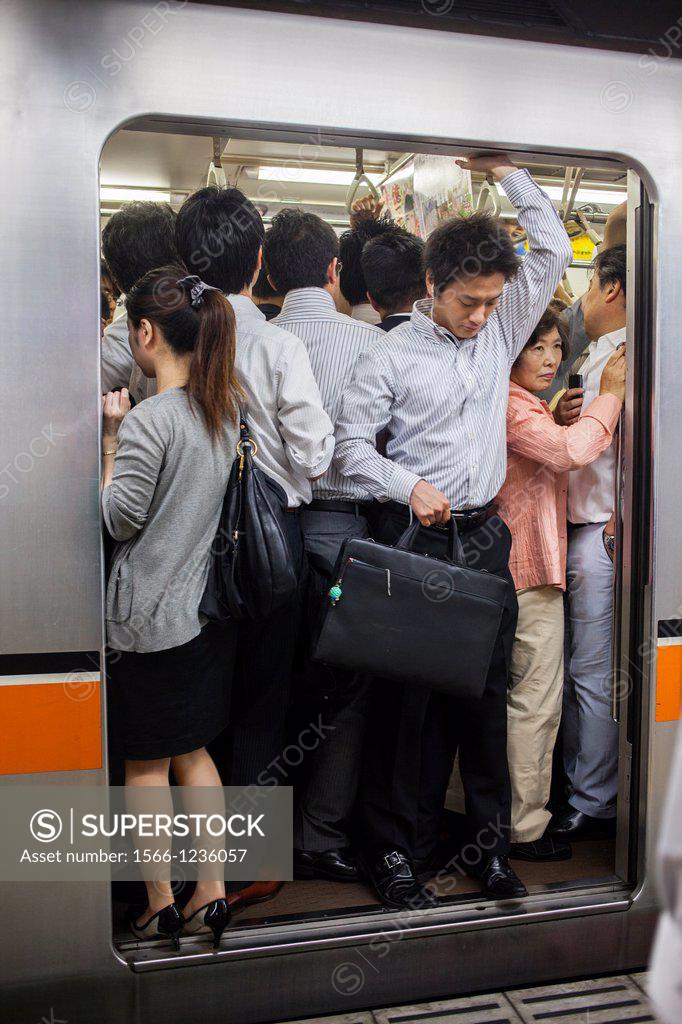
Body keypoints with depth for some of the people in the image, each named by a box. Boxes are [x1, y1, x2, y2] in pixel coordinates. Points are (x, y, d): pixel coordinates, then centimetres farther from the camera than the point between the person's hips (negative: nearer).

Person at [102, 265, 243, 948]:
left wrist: (111, 437, -6)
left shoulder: (146, 422, -20)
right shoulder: (226, 409, 3)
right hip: (208, 608, 7)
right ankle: (210, 893, 26)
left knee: (146, 764, 10)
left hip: (149, 617, -7)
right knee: (193, 750, 19)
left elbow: (120, 521, -13)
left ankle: (161, 905, 25)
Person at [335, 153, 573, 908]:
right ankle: (394, 850, 16)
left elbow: (553, 251, 11)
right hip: (416, 538, -4)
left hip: (486, 538, 4)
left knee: (486, 693, 10)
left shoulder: (501, 332, 9)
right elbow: (350, 444, -3)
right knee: (408, 697, 1)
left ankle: (488, 844, 25)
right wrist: (410, 486, -17)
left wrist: (506, 172, 7)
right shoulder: (392, 357, -4)